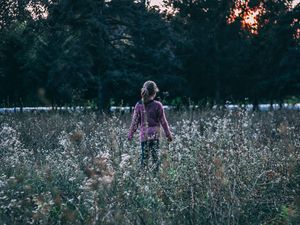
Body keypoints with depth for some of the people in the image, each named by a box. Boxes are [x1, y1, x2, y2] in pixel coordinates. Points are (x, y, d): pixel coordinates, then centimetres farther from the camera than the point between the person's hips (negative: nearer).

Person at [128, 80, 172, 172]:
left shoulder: (139, 105, 1)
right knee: (155, 155, 3)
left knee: (144, 156, 4)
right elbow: (163, 121, 1)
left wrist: (130, 134, 13)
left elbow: (135, 121, 4)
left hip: (144, 135, 2)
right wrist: (168, 134, 10)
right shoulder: (157, 105, -4)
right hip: (155, 135, -1)